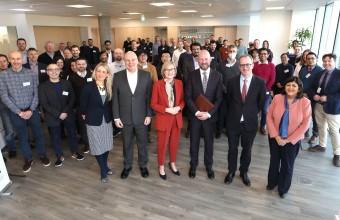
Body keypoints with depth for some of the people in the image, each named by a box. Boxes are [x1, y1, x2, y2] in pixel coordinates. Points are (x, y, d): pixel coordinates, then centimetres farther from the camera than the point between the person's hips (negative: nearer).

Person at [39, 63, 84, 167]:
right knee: (56, 137, 10)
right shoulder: (43, 86, -5)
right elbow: (44, 104, -10)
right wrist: (58, 114, -16)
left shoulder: (67, 83, 1)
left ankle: (74, 152, 33)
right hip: (53, 117, -1)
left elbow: (72, 99, -2)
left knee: (72, 134, 12)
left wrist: (65, 112, -13)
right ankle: (60, 156, 29)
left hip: (68, 115, 2)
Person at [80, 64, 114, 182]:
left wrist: (108, 113, 4)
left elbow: (109, 102, 6)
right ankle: (103, 170, 25)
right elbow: (83, 103, -6)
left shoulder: (109, 87, -4)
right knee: (97, 145, 8)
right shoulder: (88, 87, -15)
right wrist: (84, 114, 5)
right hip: (93, 120, -3)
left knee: (107, 144, 14)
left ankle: (105, 166, 36)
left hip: (107, 119, 4)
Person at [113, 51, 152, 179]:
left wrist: (149, 115, -5)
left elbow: (149, 97, -3)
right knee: (127, 144, 16)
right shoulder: (117, 76, -5)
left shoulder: (146, 75, -5)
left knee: (143, 143, 15)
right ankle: (127, 166, 38)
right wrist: (116, 117, -3)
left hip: (142, 117, 0)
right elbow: (115, 98, -2)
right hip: (125, 118, 0)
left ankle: (143, 165, 37)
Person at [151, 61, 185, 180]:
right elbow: (153, 104, -9)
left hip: (177, 118, 4)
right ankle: (161, 166, 34)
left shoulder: (179, 83, 0)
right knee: (162, 144, 12)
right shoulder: (157, 84, -11)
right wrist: (167, 110, -20)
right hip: (163, 119, -3)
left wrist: (178, 107, -13)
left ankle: (172, 163, 42)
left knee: (174, 143, 18)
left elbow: (182, 100, 7)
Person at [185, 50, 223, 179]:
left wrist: (209, 113, -14)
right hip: (195, 115, 0)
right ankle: (193, 165, 33)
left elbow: (219, 98, -5)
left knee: (209, 142, 14)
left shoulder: (217, 76, -3)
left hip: (210, 115, 0)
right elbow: (188, 97, -5)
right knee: (194, 142, 12)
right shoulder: (192, 75, -2)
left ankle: (209, 166, 35)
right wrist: (197, 112, -15)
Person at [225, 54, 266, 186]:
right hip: (233, 121, 1)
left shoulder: (260, 82, -9)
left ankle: (244, 172, 39)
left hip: (250, 122, 0)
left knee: (247, 149, 16)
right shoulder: (232, 81, -5)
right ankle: (231, 171, 37)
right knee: (232, 148, 15)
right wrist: (232, 114, 6)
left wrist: (252, 114, 4)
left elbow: (261, 103, 1)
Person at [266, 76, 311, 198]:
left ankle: (283, 188, 39)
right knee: (274, 161, 20)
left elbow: (305, 124, -13)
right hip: (275, 138, 2)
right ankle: (272, 182, 46)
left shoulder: (305, 102, -16)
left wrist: (289, 139, -13)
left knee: (287, 165, 15)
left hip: (292, 140, -2)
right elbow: (269, 117, -8)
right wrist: (276, 136, -13)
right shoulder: (277, 98, -12)